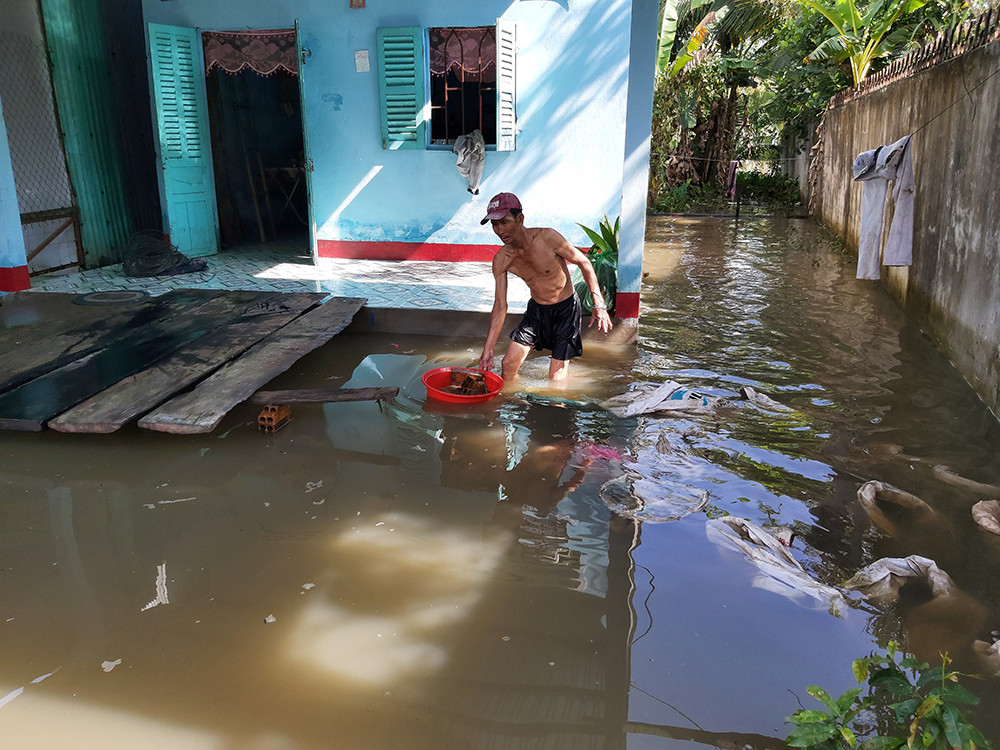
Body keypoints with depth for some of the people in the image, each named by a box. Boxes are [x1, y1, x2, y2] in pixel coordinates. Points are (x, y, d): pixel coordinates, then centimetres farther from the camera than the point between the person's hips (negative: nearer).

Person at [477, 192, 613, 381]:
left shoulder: (547, 237, -25)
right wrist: (488, 349, -10)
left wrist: (599, 305, -16)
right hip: (536, 310, 4)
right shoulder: (501, 260, -12)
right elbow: (500, 306, -6)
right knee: (508, 365, 3)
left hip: (566, 309, -4)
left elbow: (584, 263, -13)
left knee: (556, 377, -5)